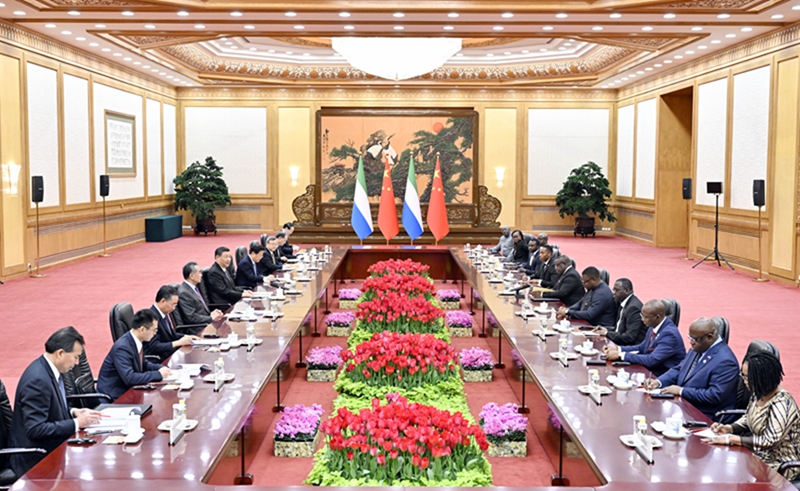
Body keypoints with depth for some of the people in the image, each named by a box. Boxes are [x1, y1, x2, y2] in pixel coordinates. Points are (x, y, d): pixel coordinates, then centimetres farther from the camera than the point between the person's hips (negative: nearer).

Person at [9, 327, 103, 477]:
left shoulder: (49, 369, 3)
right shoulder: (37, 380, -24)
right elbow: (35, 429, -26)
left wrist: (72, 412, 0)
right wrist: (76, 423, -21)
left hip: (49, 448, 9)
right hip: (36, 459, -9)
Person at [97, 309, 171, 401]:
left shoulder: (137, 341, -1)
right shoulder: (122, 347, -24)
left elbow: (143, 363, 16)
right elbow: (129, 378, -30)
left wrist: (161, 368, -2)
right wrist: (159, 374, -22)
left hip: (127, 389, 8)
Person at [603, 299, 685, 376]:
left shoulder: (669, 334, -23)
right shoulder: (654, 326, 2)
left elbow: (652, 360, -28)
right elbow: (642, 348, 16)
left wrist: (620, 355, -24)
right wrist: (618, 348, 1)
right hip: (649, 370, 8)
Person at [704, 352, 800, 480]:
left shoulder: (781, 404, -24)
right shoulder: (759, 394, 0)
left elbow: (770, 441, -26)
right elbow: (747, 419, 15)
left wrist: (730, 439, -24)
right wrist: (729, 428, -6)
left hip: (778, 464, -8)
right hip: (758, 454, 8)